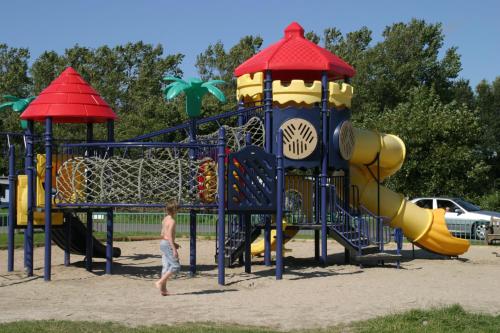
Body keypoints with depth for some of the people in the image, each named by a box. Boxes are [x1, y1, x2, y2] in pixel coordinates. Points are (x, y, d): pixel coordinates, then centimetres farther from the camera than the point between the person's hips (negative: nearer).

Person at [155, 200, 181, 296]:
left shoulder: (165, 219, 13)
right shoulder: (172, 221, -15)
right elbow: (170, 236, -21)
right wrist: (174, 249, -21)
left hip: (163, 243, 10)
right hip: (168, 245, -10)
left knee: (166, 267, 10)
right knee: (176, 266, -6)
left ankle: (163, 289, 9)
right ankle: (160, 282, -11)